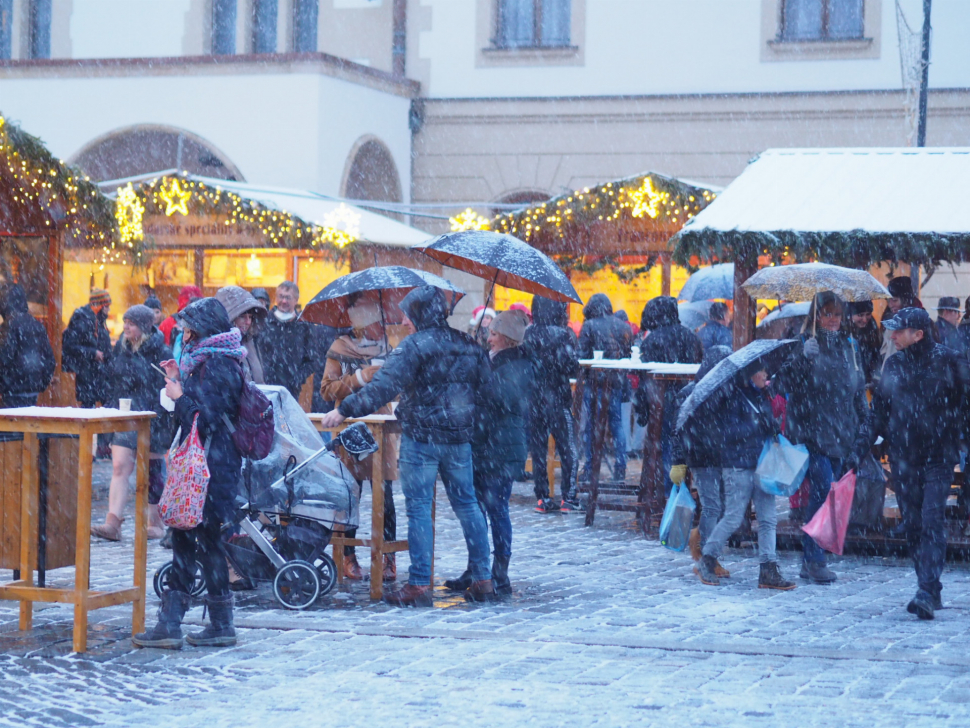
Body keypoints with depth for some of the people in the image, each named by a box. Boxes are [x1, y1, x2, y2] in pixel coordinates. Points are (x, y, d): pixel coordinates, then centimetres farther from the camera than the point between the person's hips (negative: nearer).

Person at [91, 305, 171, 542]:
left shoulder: (160, 353, -8)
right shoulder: (121, 348, 8)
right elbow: (113, 383, 16)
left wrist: (165, 421, -14)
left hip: (152, 418, -4)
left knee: (151, 471, 5)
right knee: (119, 467, -8)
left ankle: (156, 523, 18)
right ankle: (112, 523, -14)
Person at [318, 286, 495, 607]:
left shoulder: (415, 345, -12)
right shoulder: (468, 345, 9)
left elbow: (384, 385, -21)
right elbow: (484, 386, 17)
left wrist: (346, 410, -20)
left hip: (421, 438, -6)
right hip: (460, 437, 6)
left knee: (418, 509, -1)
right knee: (466, 504, 14)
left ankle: (419, 585, -2)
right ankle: (483, 579, 15)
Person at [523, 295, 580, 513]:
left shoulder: (528, 334, 0)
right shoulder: (561, 335, -11)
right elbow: (572, 368, -14)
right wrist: (572, 343, 0)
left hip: (533, 398, 4)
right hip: (557, 398, -4)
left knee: (538, 450, 9)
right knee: (568, 450, 5)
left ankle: (542, 498, 8)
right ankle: (568, 498, 0)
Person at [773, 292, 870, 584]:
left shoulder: (849, 346, 14)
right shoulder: (803, 344, -2)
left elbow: (859, 391, 20)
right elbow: (782, 384, -10)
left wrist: (863, 427, 15)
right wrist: (803, 357, -25)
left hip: (842, 435, 5)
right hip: (812, 431, -5)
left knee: (830, 495, 4)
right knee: (823, 489, -16)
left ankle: (810, 561, 13)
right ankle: (814, 559, -7)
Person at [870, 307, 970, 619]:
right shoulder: (894, 365, 9)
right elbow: (880, 406, 16)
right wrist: (869, 441, 10)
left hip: (938, 456, -5)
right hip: (902, 456, 5)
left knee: (931, 521, -13)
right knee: (912, 524, 6)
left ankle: (928, 593, -18)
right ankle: (929, 590, 16)